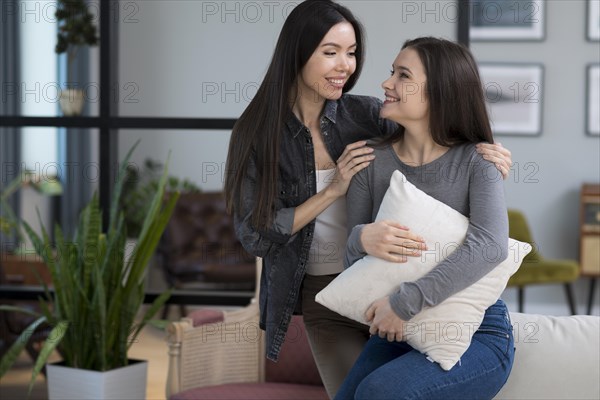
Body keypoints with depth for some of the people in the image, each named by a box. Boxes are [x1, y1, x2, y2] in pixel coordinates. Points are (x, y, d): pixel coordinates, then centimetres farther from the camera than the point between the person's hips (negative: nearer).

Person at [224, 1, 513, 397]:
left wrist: (485, 152, -15)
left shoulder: (366, 113, -3)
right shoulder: (257, 133, -6)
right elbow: (255, 235, -9)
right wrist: (333, 190, -16)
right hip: (324, 300, -1)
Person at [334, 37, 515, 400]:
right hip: (397, 333, 4)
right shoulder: (373, 162, 2)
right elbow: (354, 262, 4)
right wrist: (360, 238, -21)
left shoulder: (476, 161, -8)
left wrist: (406, 302, -28)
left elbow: (490, 246, -25)